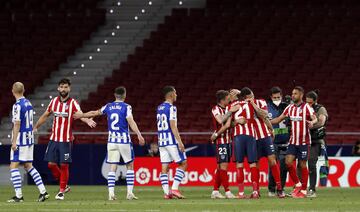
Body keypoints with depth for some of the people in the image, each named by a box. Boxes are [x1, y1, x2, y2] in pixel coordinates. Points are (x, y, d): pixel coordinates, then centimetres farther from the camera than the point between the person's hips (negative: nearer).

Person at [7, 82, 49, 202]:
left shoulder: (17, 105, -15)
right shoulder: (28, 103, 11)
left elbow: (17, 125, -18)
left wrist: (14, 142, -18)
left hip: (20, 140, -8)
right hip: (29, 138, 8)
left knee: (14, 166, -4)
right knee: (29, 166, 14)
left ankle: (18, 196, -8)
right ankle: (43, 192, 9)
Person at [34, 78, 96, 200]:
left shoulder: (73, 103, -7)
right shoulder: (54, 101, 6)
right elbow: (45, 116, 20)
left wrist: (88, 121, -45)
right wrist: (35, 127, 24)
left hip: (66, 140, -4)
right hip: (54, 139, 4)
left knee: (64, 165, -4)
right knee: (51, 164, 2)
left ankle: (62, 191, 7)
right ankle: (64, 185, 20)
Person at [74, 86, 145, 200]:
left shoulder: (108, 107, 8)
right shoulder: (126, 107, -4)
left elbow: (94, 113, 21)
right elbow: (131, 122, -17)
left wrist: (80, 115, 37)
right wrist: (139, 135, -23)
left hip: (112, 141, 3)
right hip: (124, 140, -3)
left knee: (112, 167, 3)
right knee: (130, 166, 9)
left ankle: (111, 193, -6)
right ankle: (130, 193, 3)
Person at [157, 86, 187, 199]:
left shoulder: (159, 108, 14)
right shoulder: (171, 108, -11)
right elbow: (173, 126, -17)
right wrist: (180, 142, -17)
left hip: (161, 141, 8)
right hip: (172, 141, -8)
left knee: (164, 167, 4)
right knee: (183, 164, 1)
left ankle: (166, 192, -1)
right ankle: (174, 188, -8)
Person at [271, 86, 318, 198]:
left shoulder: (306, 107, -7)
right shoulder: (290, 108, 9)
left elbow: (315, 119, -18)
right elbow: (279, 119, 15)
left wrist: (312, 122, -41)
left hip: (304, 141, -5)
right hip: (293, 141, 5)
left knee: (302, 164, -1)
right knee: (288, 161, -8)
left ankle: (303, 190, 6)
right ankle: (297, 184, 9)